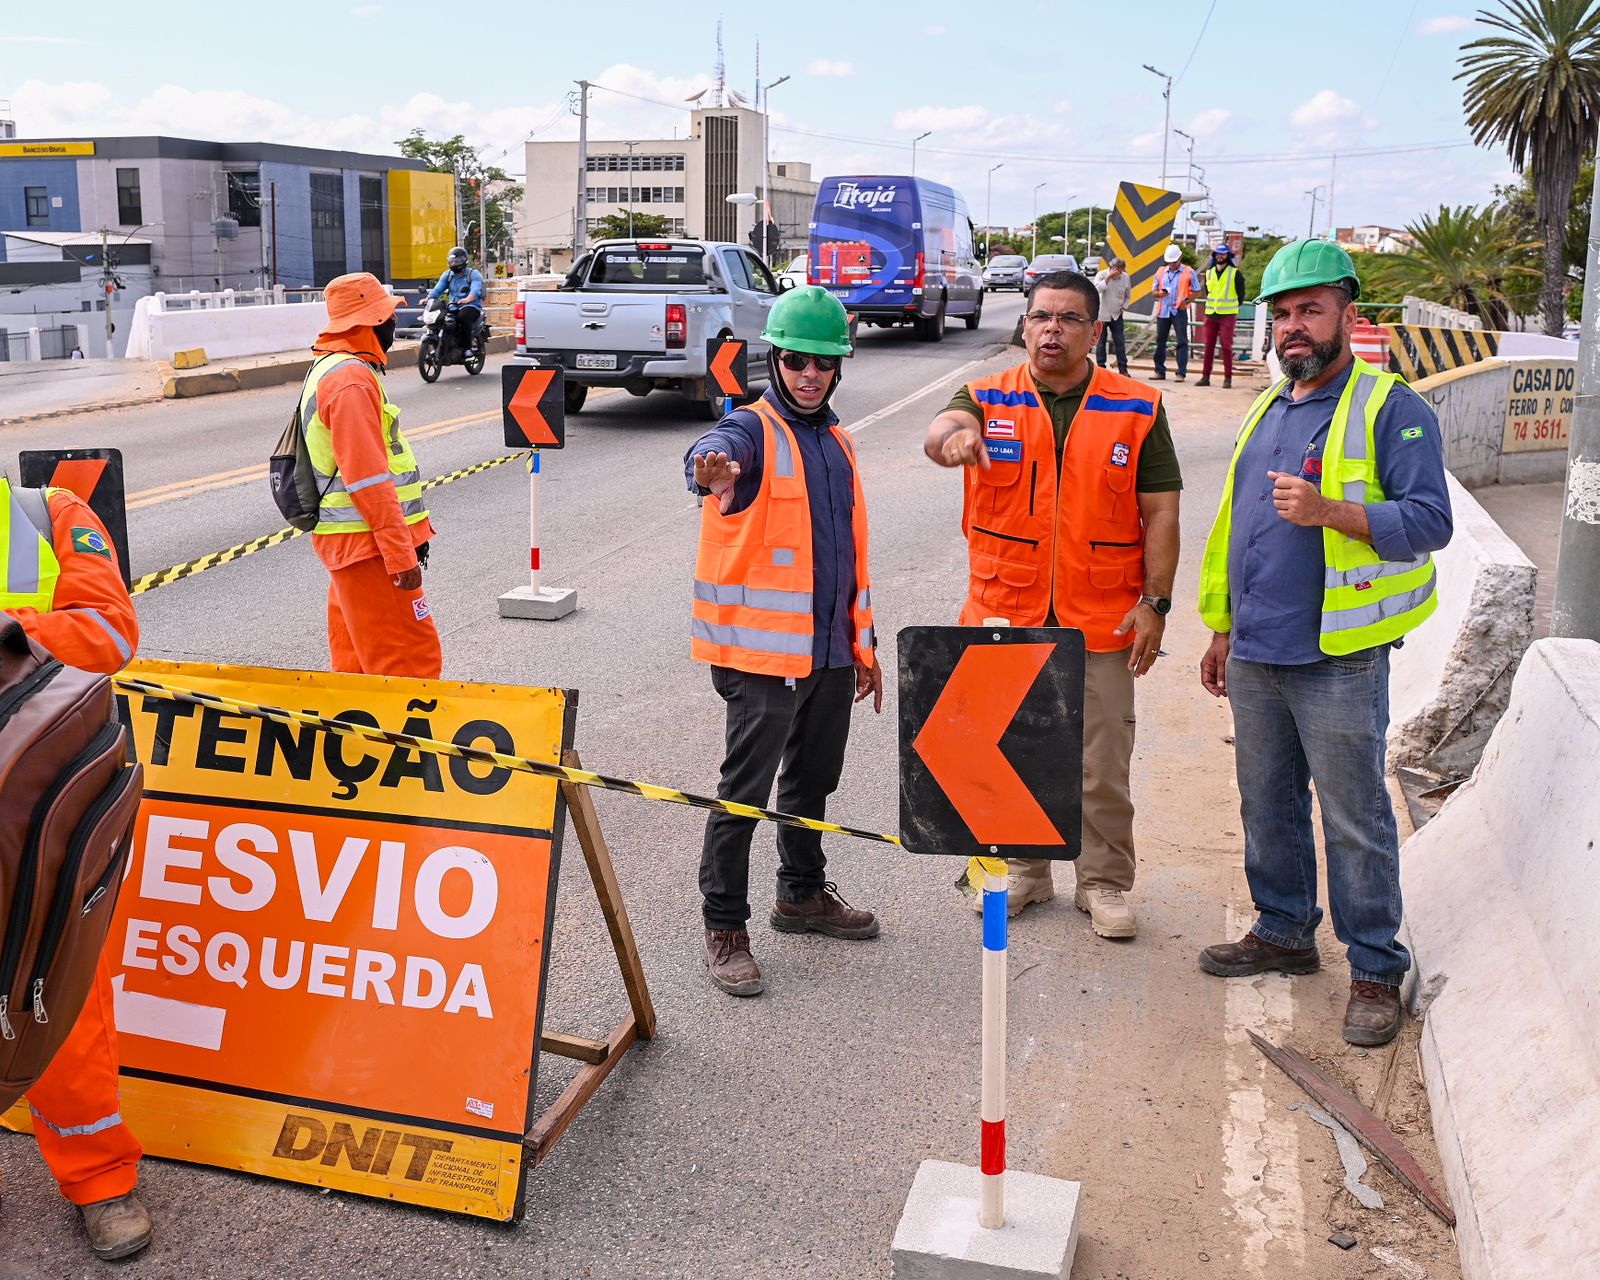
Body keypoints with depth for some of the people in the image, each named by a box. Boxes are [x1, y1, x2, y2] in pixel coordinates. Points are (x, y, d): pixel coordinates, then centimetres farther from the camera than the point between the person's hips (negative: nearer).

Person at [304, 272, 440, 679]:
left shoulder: (329, 368, 18)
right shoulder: (351, 379, -17)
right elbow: (368, 479, -23)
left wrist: (411, 532, 23)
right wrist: (401, 554, -23)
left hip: (347, 541, 11)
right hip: (368, 545, -11)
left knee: (356, 659, 15)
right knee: (412, 659, -9)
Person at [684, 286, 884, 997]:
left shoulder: (837, 444, 14)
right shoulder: (753, 430, -9)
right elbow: (717, 451, -36)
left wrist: (863, 646, 20)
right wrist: (712, 468, -61)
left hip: (830, 651, 7)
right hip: (762, 651, -7)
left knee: (815, 779, 19)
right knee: (746, 790, -3)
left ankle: (803, 893, 38)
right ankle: (724, 926, 10)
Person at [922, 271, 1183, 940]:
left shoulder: (1138, 408, 2)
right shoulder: (988, 398, 2)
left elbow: (1160, 510, 2)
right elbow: (940, 431, -21)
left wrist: (1155, 602, -5)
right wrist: (953, 436, -46)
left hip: (1101, 622, -1)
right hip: (1004, 616, 1)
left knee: (1102, 764, 6)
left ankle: (1104, 882, 22)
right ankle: (1021, 870, 30)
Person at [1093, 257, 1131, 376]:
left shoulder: (1125, 278, -1)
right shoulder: (1101, 275, -10)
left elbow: (1127, 295, 14)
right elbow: (1096, 289, -28)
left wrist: (1124, 307, 2)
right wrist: (1108, 278, -30)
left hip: (1117, 315, 3)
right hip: (1101, 314, -3)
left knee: (1120, 342, 1)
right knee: (1100, 342, 1)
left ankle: (1123, 368, 5)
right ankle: (1101, 367, 8)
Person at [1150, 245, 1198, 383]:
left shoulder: (1189, 272, 0)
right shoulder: (1161, 272, 11)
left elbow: (1196, 291, 2)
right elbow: (1154, 291, 14)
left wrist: (1186, 300, -14)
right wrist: (1160, 293, -9)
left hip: (1179, 311, -4)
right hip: (1163, 311, 4)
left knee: (1182, 342, -5)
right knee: (1160, 341, 7)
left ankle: (1181, 373, -4)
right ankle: (1160, 371, 15)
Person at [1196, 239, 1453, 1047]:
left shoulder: (1390, 409, -7)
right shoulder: (1265, 411, 16)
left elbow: (1430, 521, -15)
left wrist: (1330, 511, -29)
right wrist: (1223, 631, 20)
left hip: (1337, 660, -7)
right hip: (1255, 655, 7)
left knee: (1354, 819, 1)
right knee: (1267, 806, 16)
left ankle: (1375, 970, 13)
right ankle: (1283, 931, 33)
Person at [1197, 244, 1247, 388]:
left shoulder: (1235, 273, -1)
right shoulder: (1209, 273, 11)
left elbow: (1241, 294, 5)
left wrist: (1232, 307, 8)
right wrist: (1212, 305, 15)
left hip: (1228, 315, -4)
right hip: (1210, 314, 4)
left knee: (1226, 346, -5)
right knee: (1208, 346, 4)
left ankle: (1228, 378, -1)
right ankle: (1205, 376, 9)